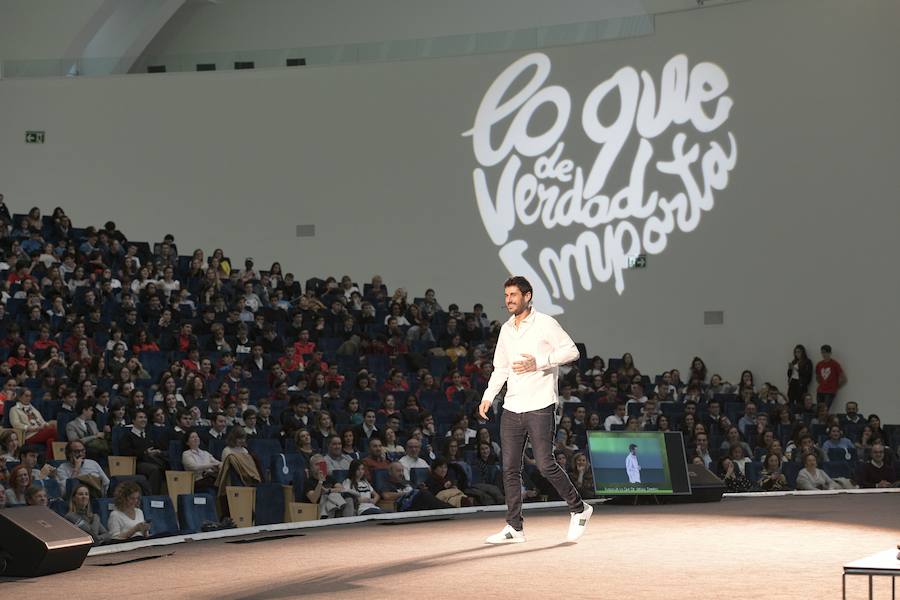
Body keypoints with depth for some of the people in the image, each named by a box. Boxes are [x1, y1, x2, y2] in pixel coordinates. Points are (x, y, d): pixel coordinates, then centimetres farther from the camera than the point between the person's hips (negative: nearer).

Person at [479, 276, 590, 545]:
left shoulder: (544, 323, -5)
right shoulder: (506, 329, 14)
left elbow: (572, 351, -8)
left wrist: (538, 363, -17)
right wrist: (488, 397, 9)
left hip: (540, 407, -6)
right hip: (511, 409, 6)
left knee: (545, 465, -9)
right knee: (510, 468, 2)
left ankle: (579, 509, 11)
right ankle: (514, 527, 7)